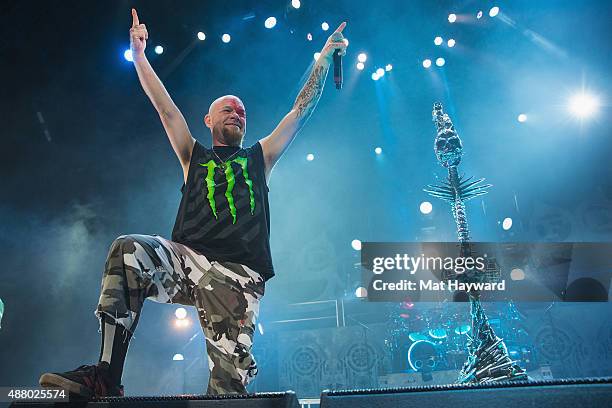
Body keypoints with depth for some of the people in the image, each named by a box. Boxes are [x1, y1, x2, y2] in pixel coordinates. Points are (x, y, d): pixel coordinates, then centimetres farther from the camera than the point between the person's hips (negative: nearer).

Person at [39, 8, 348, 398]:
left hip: (239, 276, 0)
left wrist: (325, 55, 22)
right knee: (128, 250, -30)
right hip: (187, 259, 0)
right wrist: (139, 54, 11)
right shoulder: (195, 157, 24)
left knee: (231, 375, -16)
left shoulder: (260, 157, 24)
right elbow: (165, 107, 17)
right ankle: (106, 377, -31)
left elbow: (302, 109, 22)